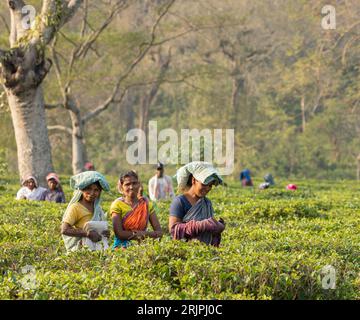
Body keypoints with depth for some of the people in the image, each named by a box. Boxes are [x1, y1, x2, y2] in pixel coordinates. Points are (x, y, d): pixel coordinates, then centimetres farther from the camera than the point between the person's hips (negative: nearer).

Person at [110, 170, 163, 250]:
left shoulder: (147, 204, 10)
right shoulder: (117, 205, 0)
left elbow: (159, 232, 3)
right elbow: (119, 233, -11)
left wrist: (145, 234, -15)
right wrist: (138, 235, -10)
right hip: (122, 246, -3)